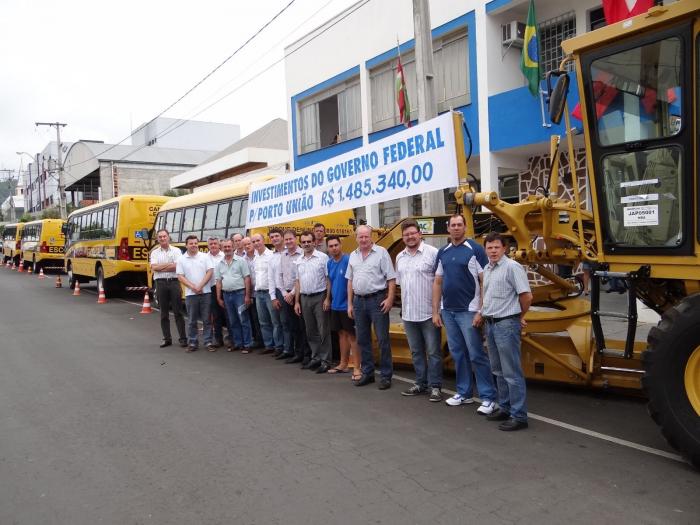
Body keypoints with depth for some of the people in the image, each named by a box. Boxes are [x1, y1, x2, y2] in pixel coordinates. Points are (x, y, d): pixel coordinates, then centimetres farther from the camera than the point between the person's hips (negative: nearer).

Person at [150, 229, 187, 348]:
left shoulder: (176, 251, 4)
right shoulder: (155, 253, 10)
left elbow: (177, 266, -9)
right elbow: (154, 268, -4)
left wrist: (160, 267, -6)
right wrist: (169, 264, -7)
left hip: (174, 282, -2)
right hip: (160, 283, 2)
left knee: (178, 312, -1)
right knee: (164, 313, 7)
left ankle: (183, 338, 2)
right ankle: (167, 338, 15)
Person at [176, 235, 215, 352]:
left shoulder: (205, 257, 3)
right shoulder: (181, 259, 4)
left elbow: (210, 272, -3)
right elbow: (180, 276, -1)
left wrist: (200, 286, -12)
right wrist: (193, 287, -12)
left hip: (205, 293, 0)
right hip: (190, 294, 0)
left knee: (207, 319, 3)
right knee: (192, 320, 7)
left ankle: (208, 342, 10)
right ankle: (192, 343, 16)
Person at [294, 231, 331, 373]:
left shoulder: (323, 257, -6)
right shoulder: (298, 261, 11)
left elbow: (328, 279, -7)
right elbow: (297, 282, 14)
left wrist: (327, 298, -13)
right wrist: (296, 302, 10)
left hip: (319, 297, -5)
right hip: (305, 298, 6)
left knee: (323, 331, -1)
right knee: (310, 331, 12)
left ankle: (325, 360, 6)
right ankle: (316, 357, 23)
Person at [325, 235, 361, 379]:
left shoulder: (348, 260, -15)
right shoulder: (329, 262, 6)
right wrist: (328, 298, 19)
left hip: (347, 304, -7)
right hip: (335, 305, 7)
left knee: (352, 335, -3)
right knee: (342, 334, 16)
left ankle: (356, 368, 2)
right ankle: (343, 364, 27)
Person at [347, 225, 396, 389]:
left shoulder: (381, 252, -5)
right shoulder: (353, 256, 11)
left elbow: (391, 278, -7)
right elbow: (350, 281, 15)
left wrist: (390, 298, -15)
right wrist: (350, 304, 12)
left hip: (377, 300, -5)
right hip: (359, 300, 6)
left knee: (382, 339, -1)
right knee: (362, 339, 12)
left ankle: (386, 375, 8)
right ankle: (367, 373, 24)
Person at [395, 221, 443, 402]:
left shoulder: (432, 253, -9)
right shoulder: (400, 257, 11)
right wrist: (404, 305, 14)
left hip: (429, 313, -6)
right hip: (408, 314, 6)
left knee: (433, 352, 1)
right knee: (416, 352, 15)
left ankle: (435, 387, 9)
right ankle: (420, 384, 25)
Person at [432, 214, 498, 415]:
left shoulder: (475, 249, -7)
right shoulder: (443, 252, 10)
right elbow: (437, 283, 12)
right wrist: (435, 311, 8)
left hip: (468, 311, -5)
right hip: (448, 311, 6)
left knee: (476, 355, -4)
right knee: (458, 354, 12)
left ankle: (488, 397, 3)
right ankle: (464, 392, 23)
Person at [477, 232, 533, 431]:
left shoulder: (512, 267, -13)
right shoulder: (487, 269, 13)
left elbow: (526, 296, -14)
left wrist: (520, 316, -2)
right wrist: (482, 313, 16)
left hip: (506, 324, -9)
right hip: (491, 324, 9)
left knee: (512, 372, -5)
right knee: (499, 370, 16)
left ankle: (519, 416, 1)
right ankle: (505, 408, 27)